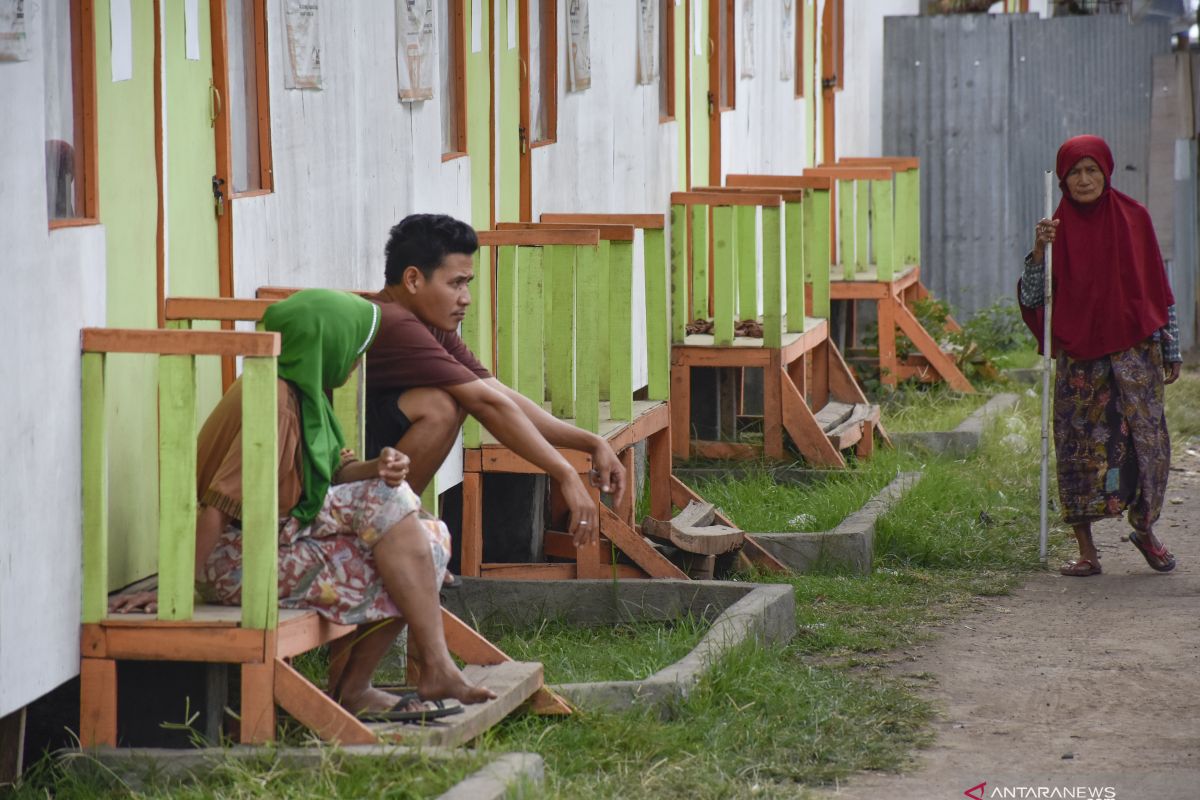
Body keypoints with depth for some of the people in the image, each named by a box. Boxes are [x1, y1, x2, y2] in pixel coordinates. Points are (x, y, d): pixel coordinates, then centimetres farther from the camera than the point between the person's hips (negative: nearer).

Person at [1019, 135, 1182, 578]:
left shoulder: (1133, 217, 4)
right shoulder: (1058, 228, 3)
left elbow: (1157, 287, 9)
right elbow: (1031, 299, -2)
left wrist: (1171, 349, 9)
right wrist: (1039, 252, -17)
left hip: (1134, 349, 0)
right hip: (1079, 355, 0)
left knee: (1147, 439, -4)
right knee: (1080, 445, -3)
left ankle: (1145, 529, 18)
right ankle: (1086, 549, 4)